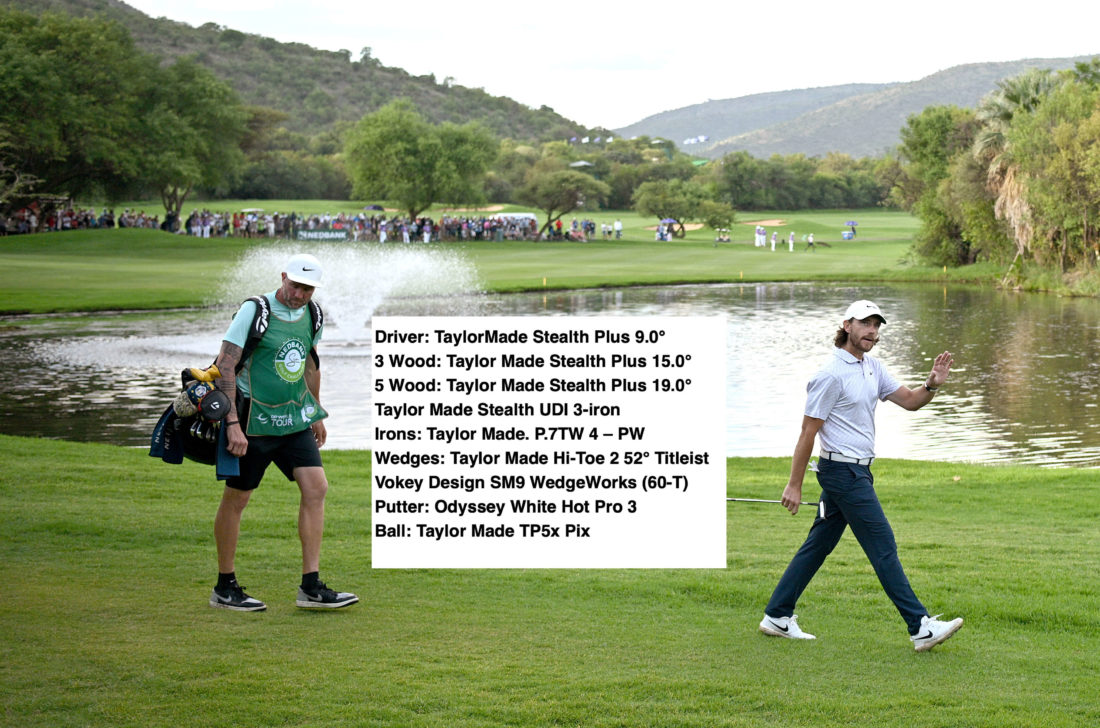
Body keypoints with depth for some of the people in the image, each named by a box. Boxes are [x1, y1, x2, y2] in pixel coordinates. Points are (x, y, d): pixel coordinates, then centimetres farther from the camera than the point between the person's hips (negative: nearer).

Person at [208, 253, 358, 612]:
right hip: (254, 420, -6)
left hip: (296, 420, 6)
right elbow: (226, 364, -16)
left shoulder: (311, 316, 6)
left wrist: (316, 414, 27)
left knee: (316, 489, -5)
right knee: (235, 499, 3)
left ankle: (311, 586, 0)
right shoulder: (254, 311, -13)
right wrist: (233, 423, -22)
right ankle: (224, 588, 16)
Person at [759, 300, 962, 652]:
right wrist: (794, 484, -12)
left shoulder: (872, 367, 12)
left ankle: (777, 616, 18)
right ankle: (921, 628, -7)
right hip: (843, 472, -9)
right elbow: (808, 431, -13)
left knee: (819, 544, 12)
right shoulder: (832, 375, -15)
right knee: (883, 546, -9)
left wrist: (932, 385, -7)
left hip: (857, 472, 9)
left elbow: (909, 401, 15)